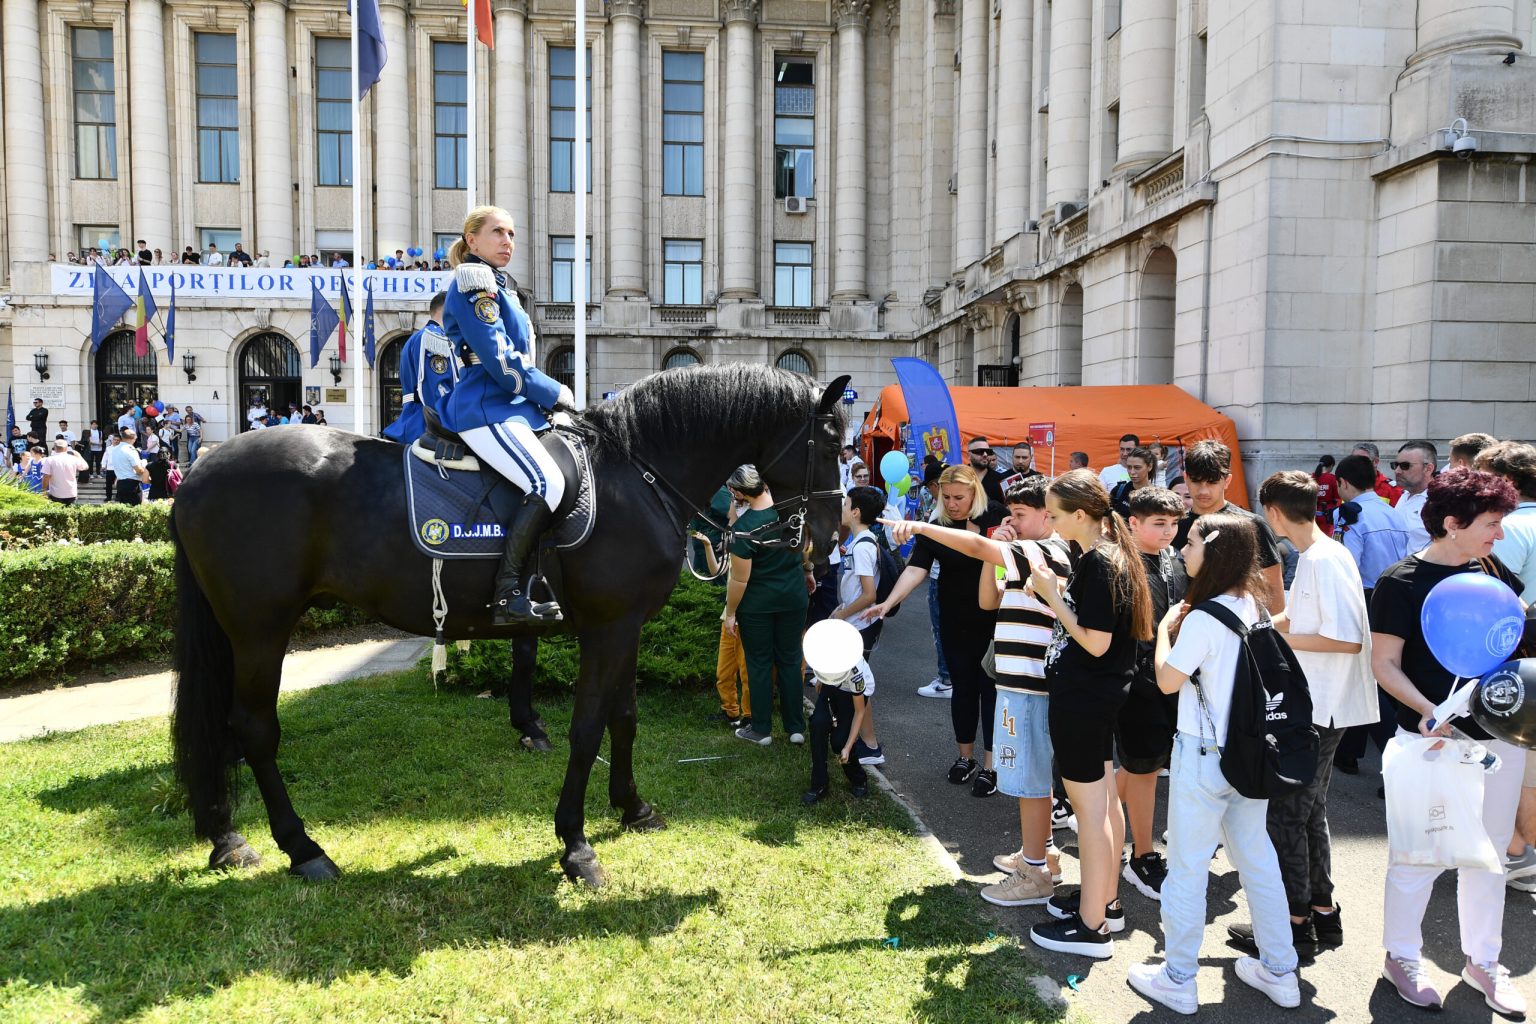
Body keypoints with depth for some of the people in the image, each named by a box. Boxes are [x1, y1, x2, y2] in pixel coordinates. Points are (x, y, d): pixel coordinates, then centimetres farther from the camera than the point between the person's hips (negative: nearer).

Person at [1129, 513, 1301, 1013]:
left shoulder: (1203, 619, -21)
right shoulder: (1252, 605, 3)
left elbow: (1167, 680, -13)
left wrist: (1165, 629, -2)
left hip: (1204, 755, -8)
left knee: (1187, 867, 5)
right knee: (1257, 859, 19)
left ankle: (1178, 980, 18)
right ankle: (1279, 972, 31)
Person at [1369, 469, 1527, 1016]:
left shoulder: (1495, 570, 4)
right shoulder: (1401, 581, -12)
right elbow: (1385, 664, -12)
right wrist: (1428, 712, -25)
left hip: (1500, 736, 6)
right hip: (1435, 741, -6)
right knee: (1420, 855, 5)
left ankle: (1483, 961, 33)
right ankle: (1401, 958, 23)